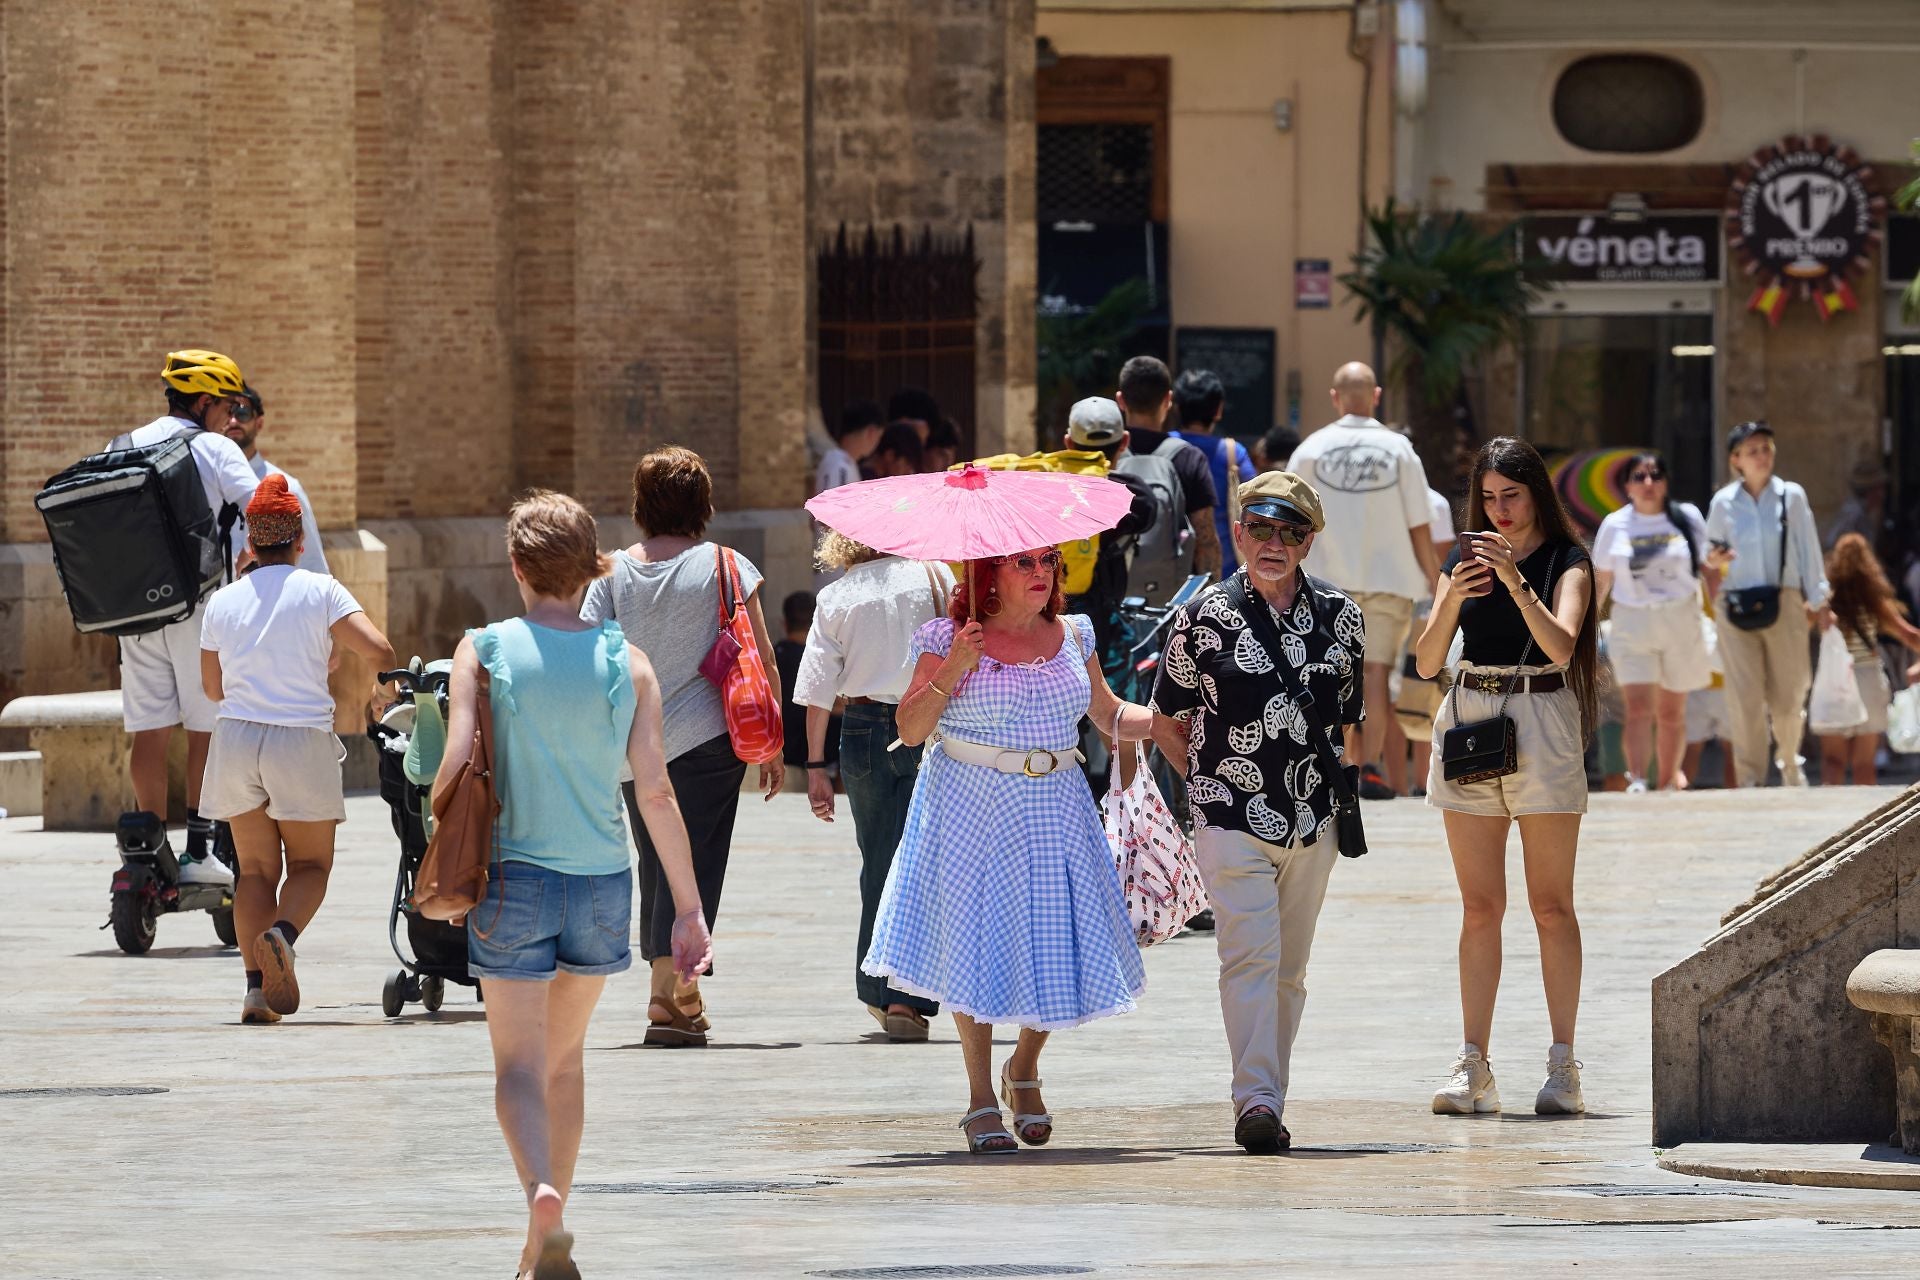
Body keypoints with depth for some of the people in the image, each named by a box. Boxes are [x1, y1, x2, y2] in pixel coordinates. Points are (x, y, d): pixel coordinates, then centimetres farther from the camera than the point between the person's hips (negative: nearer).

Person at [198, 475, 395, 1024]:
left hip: (237, 735, 2)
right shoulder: (320, 591, -4)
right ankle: (282, 934, -21)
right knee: (310, 864, 11)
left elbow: (212, 687, 13)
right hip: (303, 741, -2)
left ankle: (256, 984, -2)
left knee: (255, 868, 11)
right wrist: (381, 690, 9)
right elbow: (379, 651, -11)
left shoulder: (222, 602, 4)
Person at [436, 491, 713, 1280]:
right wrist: (688, 909, 0)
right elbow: (655, 790, -4)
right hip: (600, 884, 2)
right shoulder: (626, 663, 0)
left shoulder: (484, 651, -5)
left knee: (520, 1067, 0)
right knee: (565, 1059, 20)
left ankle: (542, 1196, -28)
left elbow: (455, 765, -12)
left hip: (513, 880, -2)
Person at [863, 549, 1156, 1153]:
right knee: (974, 947, -2)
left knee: (1058, 948, 0)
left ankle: (1024, 1072, 26)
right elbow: (911, 730, -5)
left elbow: (1110, 714, 18)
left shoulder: (1071, 636, 8)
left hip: (1054, 805, 4)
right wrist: (951, 670, -17)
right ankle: (982, 1099, 9)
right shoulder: (949, 640, -4)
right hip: (972, 805, -4)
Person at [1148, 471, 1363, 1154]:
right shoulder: (1205, 617, -4)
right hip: (1232, 819, -4)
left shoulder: (1340, 616, 6)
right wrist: (1212, 780, 7)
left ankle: (1267, 1103, 16)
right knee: (1250, 954, -16)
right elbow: (1166, 721, 7)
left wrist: (1326, 782, 14)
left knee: (1288, 968, 9)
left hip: (1313, 818, 4)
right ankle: (1256, 1100, -22)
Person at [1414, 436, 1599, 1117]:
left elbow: (1560, 644, -15)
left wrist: (1517, 582, -26)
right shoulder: (1466, 559, 12)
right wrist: (1453, 598, -14)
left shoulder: (1566, 564, 1)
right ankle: (1473, 1066, 2)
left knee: (1551, 905, -2)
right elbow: (1427, 661, 3)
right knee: (1480, 907, 3)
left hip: (1542, 724, -4)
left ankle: (1563, 1065, -1)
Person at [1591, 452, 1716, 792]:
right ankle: (1637, 781, -21)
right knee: (1638, 708, -15)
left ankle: (1669, 778, 23)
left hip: (1680, 624, 1)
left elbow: (1709, 571, 7)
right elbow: (1601, 581, 9)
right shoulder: (1615, 526, 4)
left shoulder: (1687, 518, 2)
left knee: (1672, 712, 8)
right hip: (1632, 623, -1)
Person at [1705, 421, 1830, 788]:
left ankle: (1789, 763, 30)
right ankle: (1751, 777, -3)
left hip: (1784, 603, 0)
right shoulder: (1723, 503, 4)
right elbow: (1711, 549, 15)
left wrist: (1815, 599, 3)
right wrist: (1713, 561, -8)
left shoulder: (1792, 496, 2)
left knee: (1788, 695, 5)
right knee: (1745, 699, -8)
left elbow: (1808, 549, 5)